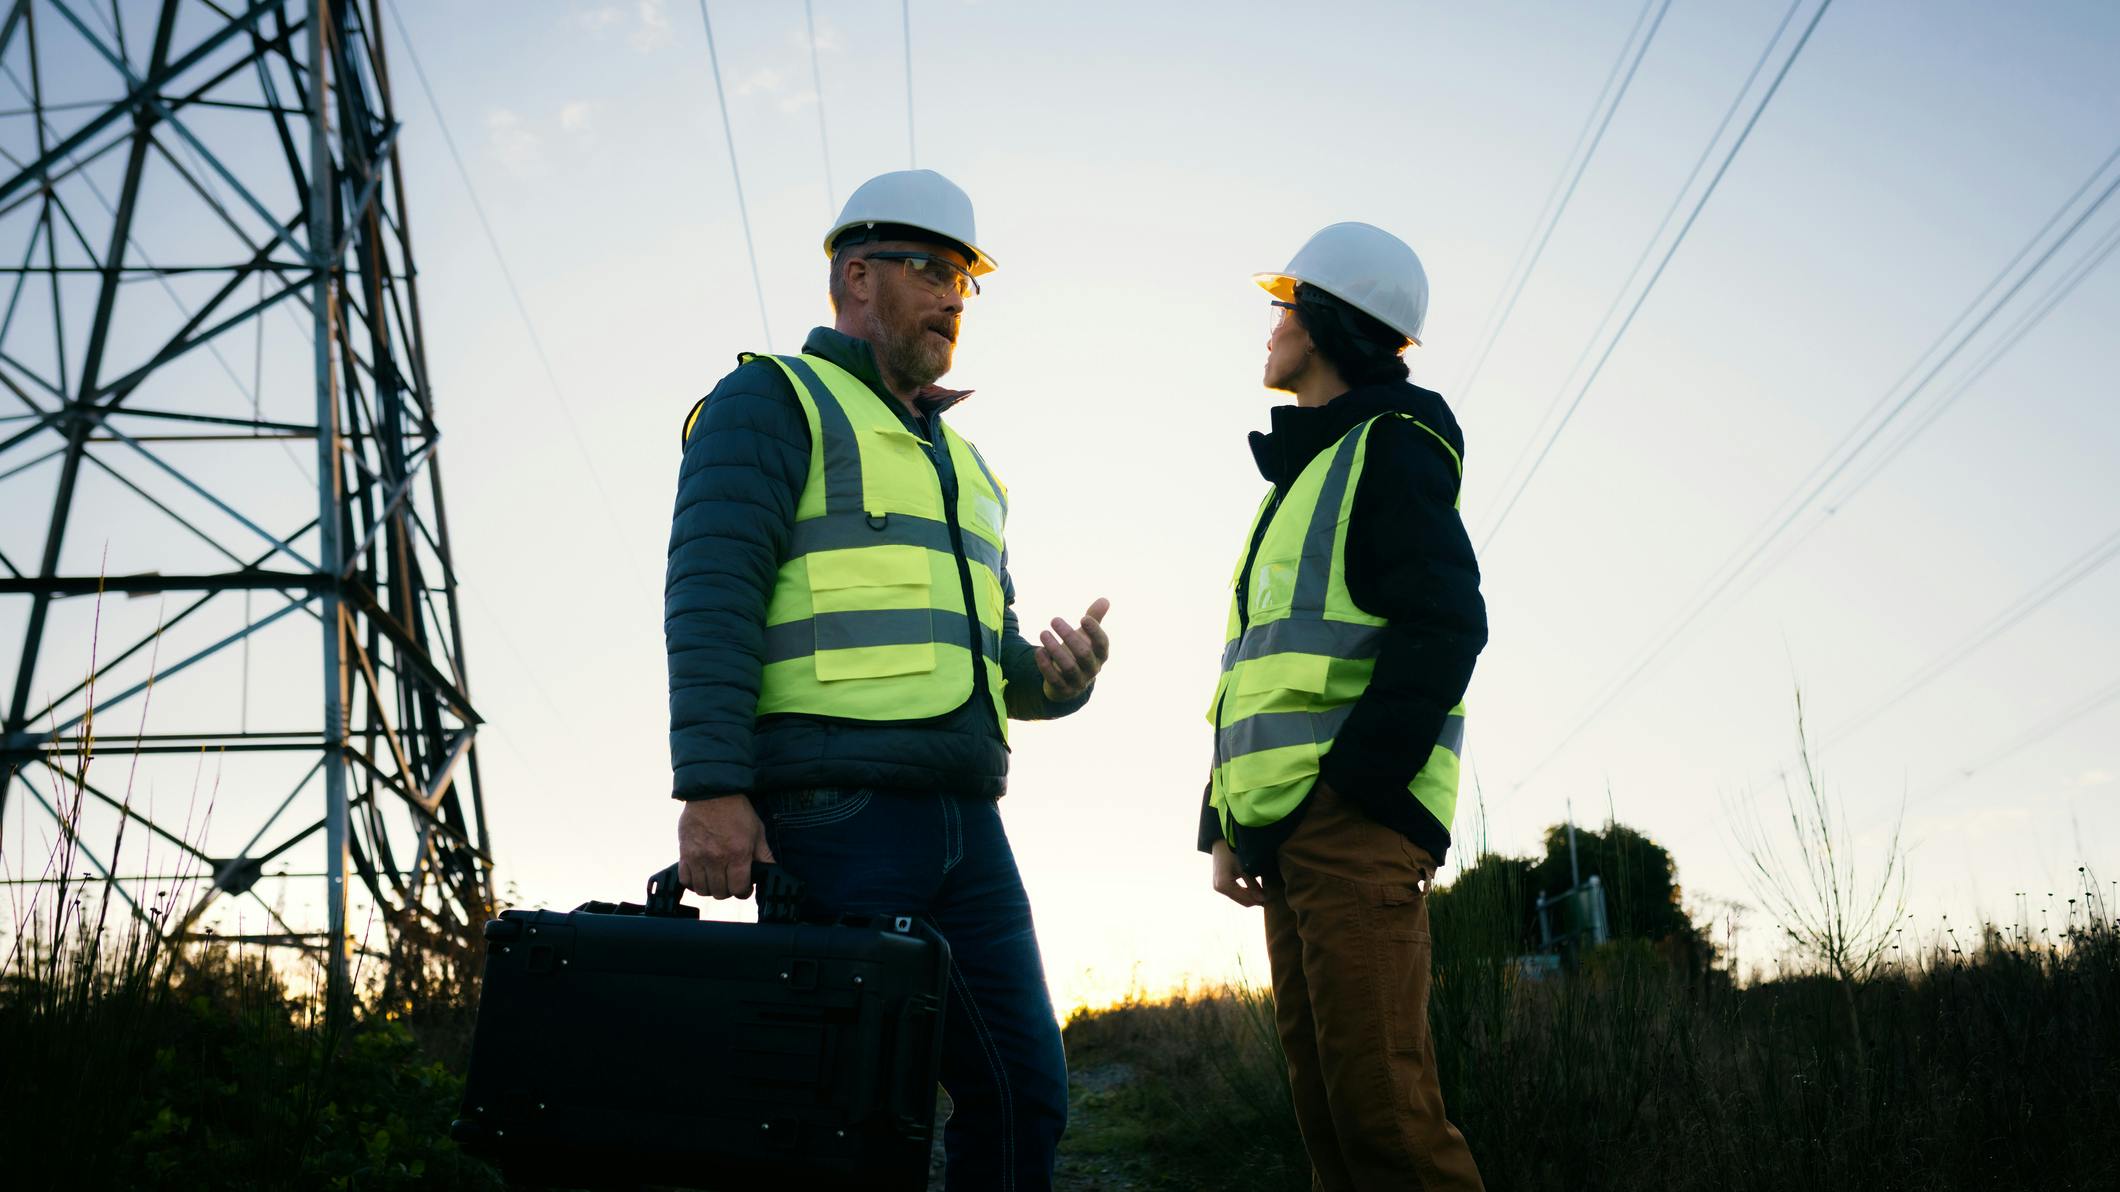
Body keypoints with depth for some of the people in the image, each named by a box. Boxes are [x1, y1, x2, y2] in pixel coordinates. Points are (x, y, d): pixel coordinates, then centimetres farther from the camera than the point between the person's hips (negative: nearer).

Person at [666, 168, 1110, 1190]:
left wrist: (1056, 676, 3)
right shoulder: (773, 400, 4)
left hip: (962, 819, 8)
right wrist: (711, 787, -20)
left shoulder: (959, 461, 27)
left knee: (1024, 1089, 6)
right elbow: (711, 597, -9)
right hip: (834, 813, -7)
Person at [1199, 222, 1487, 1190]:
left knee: (1378, 1096, -14)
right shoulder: (1302, 473, 26)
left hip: (1350, 819, -9)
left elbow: (1442, 628, -14)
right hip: (1286, 827, 9)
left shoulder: (1388, 445, -1)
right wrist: (1231, 820, 17)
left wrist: (1351, 786, -19)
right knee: (1323, 1099, 8)